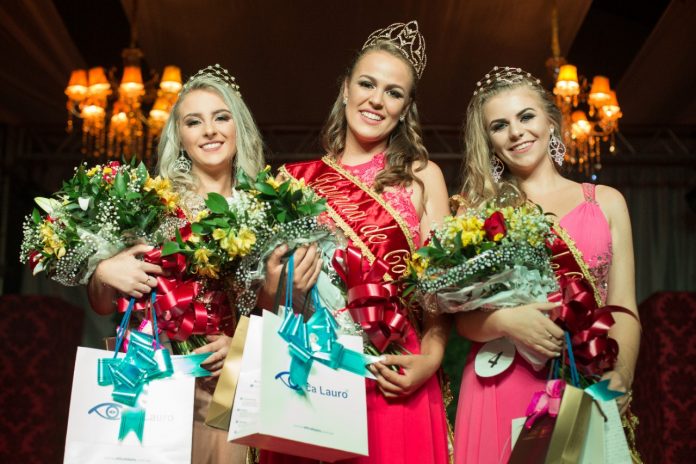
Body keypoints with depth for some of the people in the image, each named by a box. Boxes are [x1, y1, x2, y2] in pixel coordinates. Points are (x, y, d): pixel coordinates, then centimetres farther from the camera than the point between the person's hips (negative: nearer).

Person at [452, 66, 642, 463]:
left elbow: (623, 309, 5)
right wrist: (505, 320, -18)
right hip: (500, 388, -1)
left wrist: (619, 376, -13)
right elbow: (464, 317, 3)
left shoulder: (606, 202, 9)